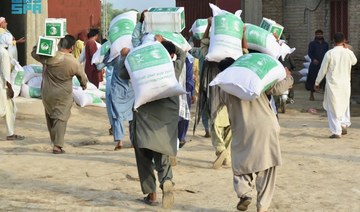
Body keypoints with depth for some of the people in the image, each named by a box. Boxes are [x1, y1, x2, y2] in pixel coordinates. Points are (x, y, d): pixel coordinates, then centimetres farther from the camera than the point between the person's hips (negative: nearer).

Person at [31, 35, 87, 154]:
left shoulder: (48, 56, -10)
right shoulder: (73, 62, -14)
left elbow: (34, 52, 8)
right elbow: (81, 76, 3)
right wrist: (84, 84, 23)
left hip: (47, 94, 4)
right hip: (63, 96, -3)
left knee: (50, 118, 18)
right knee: (60, 119, -1)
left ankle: (54, 141, 27)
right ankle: (57, 146, -8)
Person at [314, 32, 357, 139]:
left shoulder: (330, 53, -11)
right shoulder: (349, 53, -3)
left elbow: (323, 69, -5)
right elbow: (354, 61, 20)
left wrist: (317, 83, 6)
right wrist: (347, 49, 15)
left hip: (333, 84, -3)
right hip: (345, 84, 3)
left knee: (333, 108, 4)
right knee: (344, 105, 22)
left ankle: (336, 132, 2)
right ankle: (344, 124, 9)